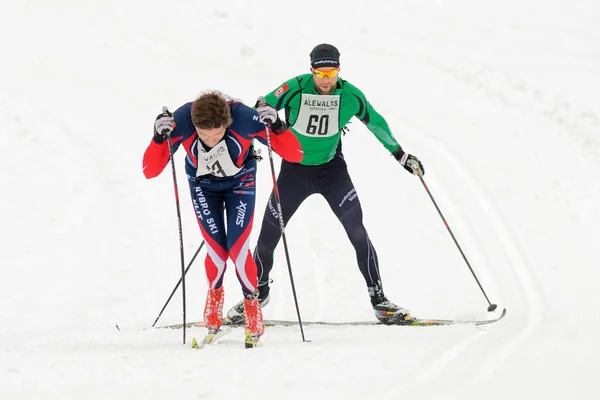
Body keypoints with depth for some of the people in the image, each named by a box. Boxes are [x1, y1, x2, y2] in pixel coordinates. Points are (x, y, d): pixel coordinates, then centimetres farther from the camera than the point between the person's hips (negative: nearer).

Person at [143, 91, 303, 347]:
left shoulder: (243, 118, -37)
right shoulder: (181, 122, -35)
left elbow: (295, 155, -30)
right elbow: (150, 171, -28)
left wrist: (277, 127, -47)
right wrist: (159, 138, -45)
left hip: (240, 181, -1)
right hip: (203, 184, 1)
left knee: (238, 249, -10)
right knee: (217, 250, -7)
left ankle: (252, 305, 15)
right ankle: (214, 294, 26)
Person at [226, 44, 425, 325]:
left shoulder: (350, 95, -14)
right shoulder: (295, 89, -21)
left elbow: (376, 123, 3)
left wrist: (401, 155, 10)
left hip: (332, 168, 0)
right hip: (294, 169, 0)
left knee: (356, 230, -14)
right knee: (269, 233, 5)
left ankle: (378, 299, -7)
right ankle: (258, 293, 30)